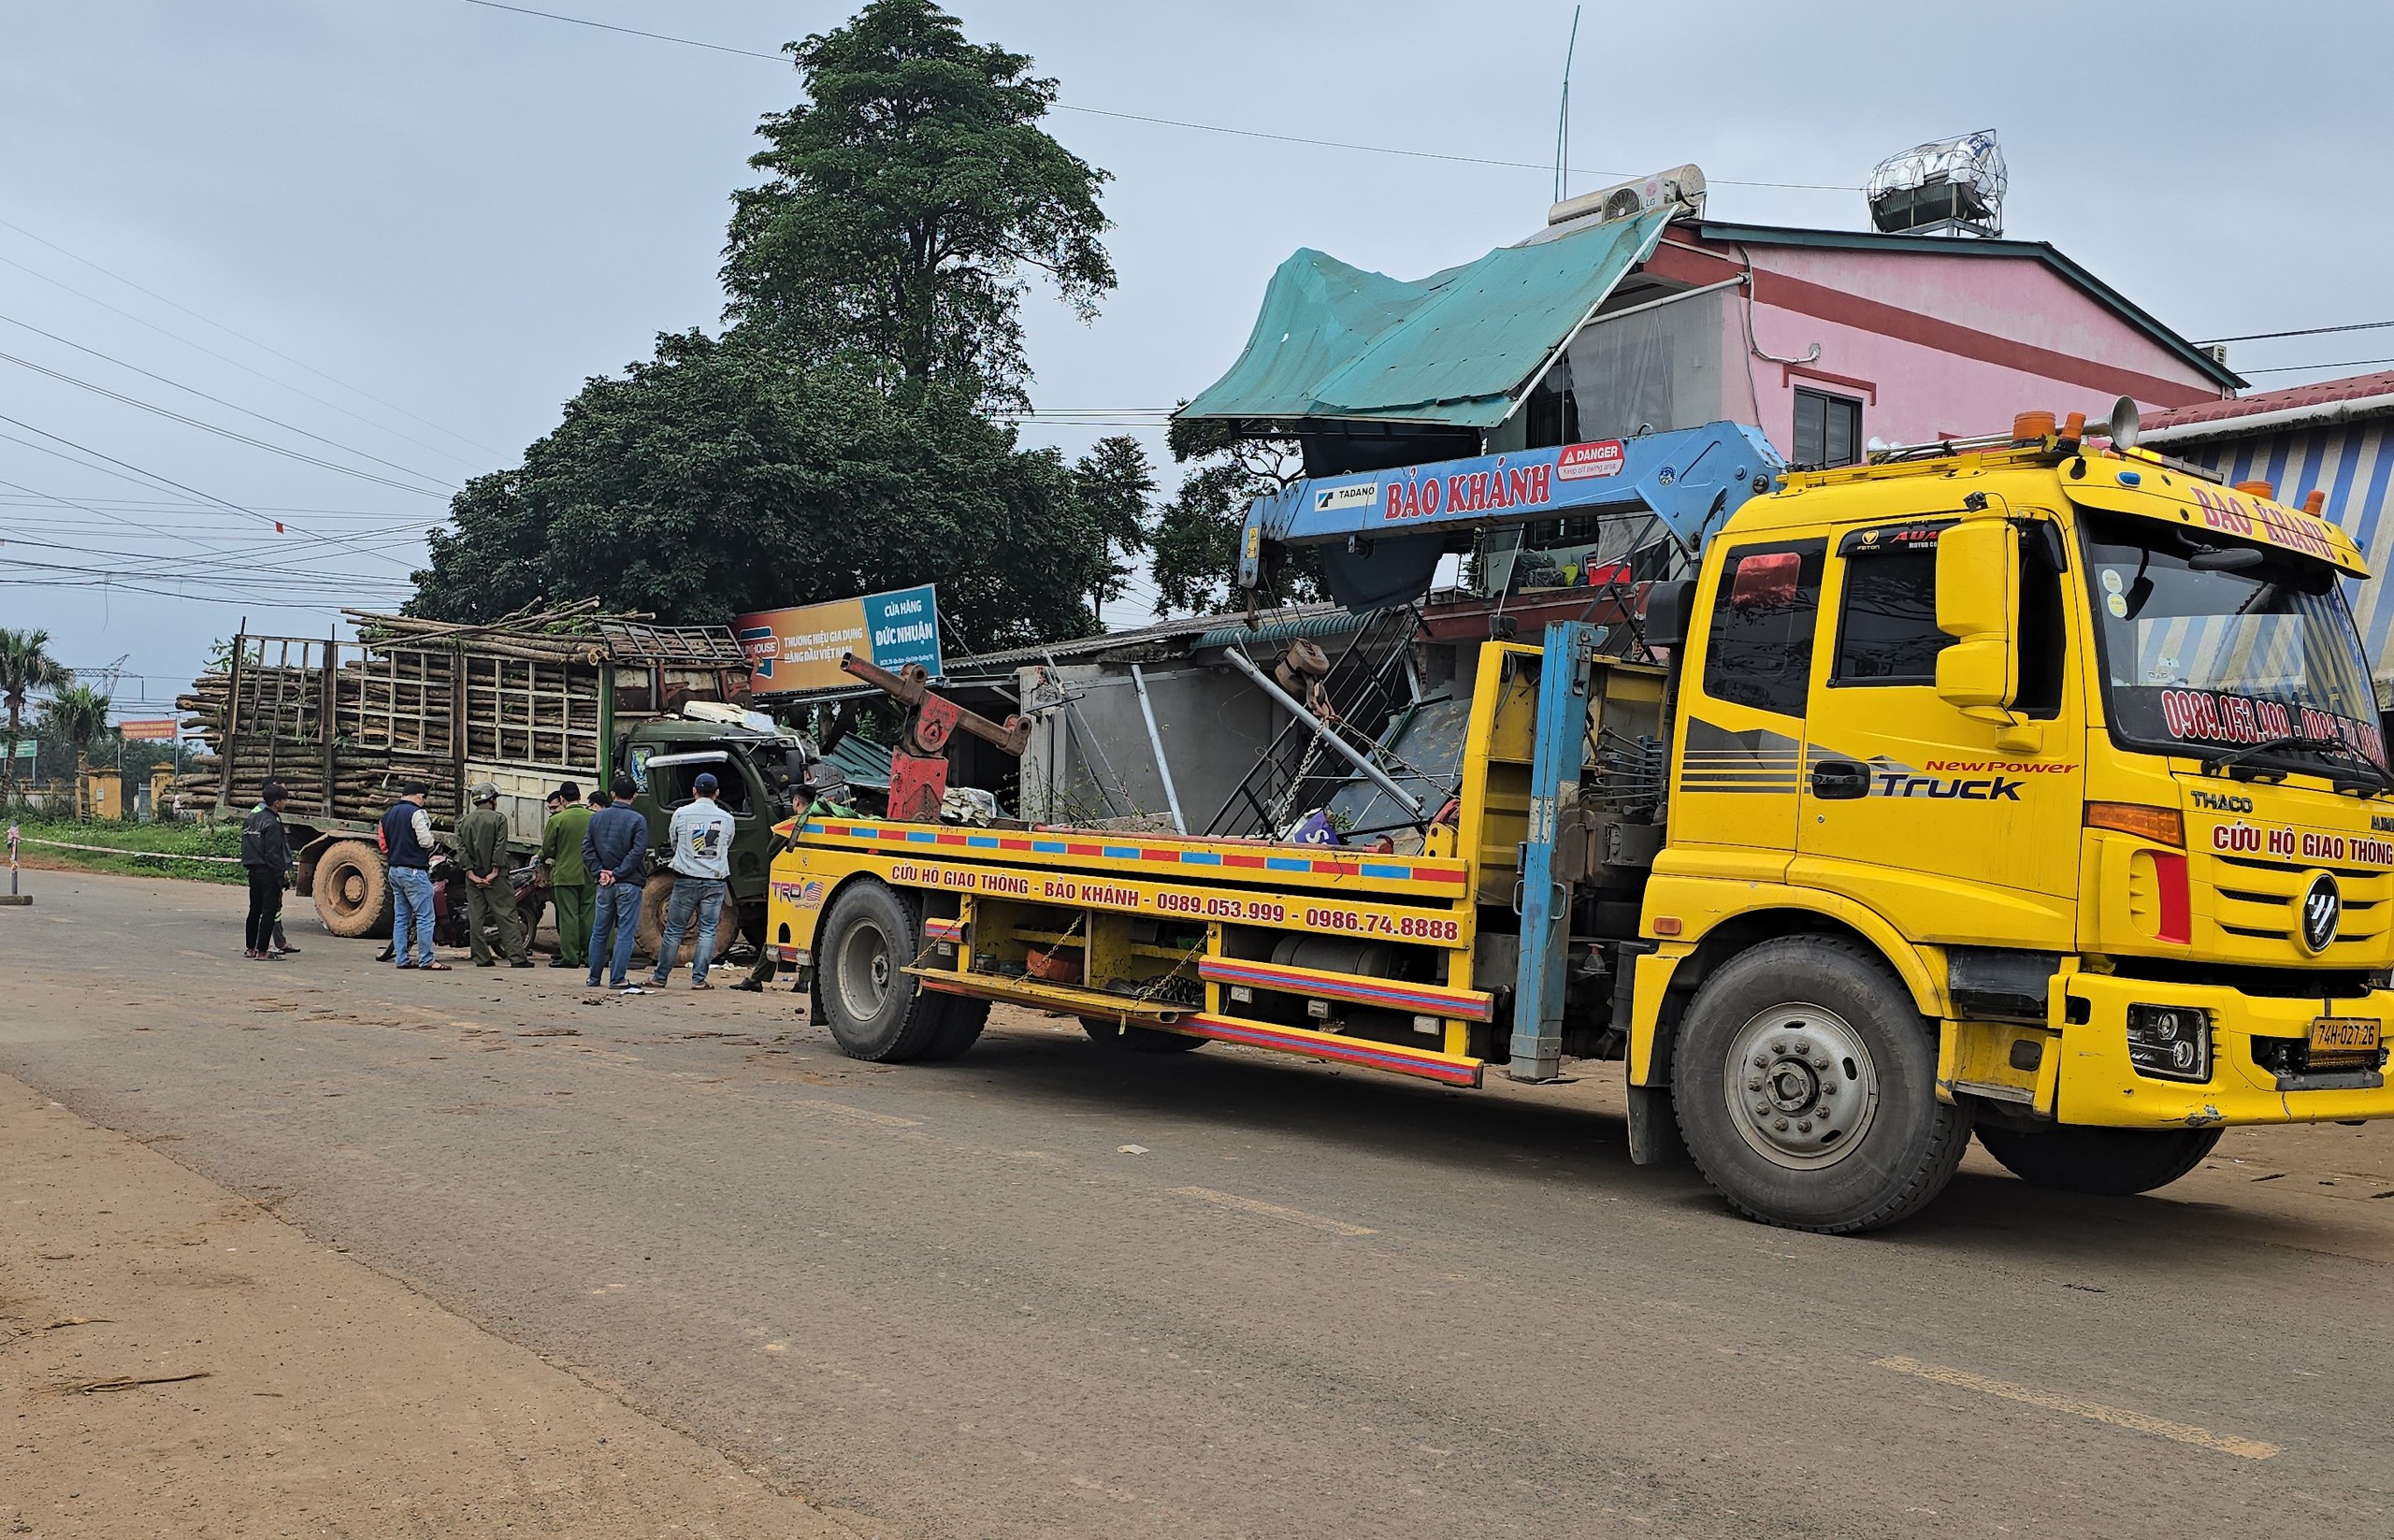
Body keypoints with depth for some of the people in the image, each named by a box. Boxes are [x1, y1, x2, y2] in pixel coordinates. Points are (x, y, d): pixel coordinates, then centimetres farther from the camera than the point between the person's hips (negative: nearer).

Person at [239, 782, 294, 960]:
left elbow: (246, 847, 17)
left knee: (255, 910, 17)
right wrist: (283, 876, -16)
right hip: (268, 872, -9)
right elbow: (274, 854, -19)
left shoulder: (251, 817, 12)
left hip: (253, 870, 9)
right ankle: (262, 951, -5)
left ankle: (250, 948, 25)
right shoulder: (272, 823, -16)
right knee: (269, 911, -5)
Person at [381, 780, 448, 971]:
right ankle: (426, 960, -8)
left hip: (395, 870, 9)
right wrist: (427, 825, 0)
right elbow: (426, 841, -18)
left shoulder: (388, 815, 15)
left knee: (401, 917, 11)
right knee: (425, 916, -6)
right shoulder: (416, 813, -12)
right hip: (414, 871, -9)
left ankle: (402, 959, 11)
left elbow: (383, 844, 19)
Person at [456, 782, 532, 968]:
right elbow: (500, 846, -12)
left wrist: (471, 873, -2)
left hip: (473, 877, 4)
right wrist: (494, 872, -10)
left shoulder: (463, 822, 10)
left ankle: (482, 958, 5)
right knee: (506, 916, -4)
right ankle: (517, 957, -8)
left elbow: (461, 848, 2)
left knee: (475, 918, 6)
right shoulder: (499, 819, -4)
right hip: (495, 876, -4)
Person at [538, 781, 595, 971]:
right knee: (588, 916, 8)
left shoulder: (556, 820, -9)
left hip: (565, 875, -3)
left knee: (568, 916, 1)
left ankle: (570, 956, -1)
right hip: (589, 875, 3)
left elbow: (547, 850, -5)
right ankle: (590, 956, 10)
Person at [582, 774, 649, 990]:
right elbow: (637, 852, -15)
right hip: (629, 884, -4)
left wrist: (601, 871, -2)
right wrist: (618, 874, -11)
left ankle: (594, 977, 19)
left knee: (599, 932, 14)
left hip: (604, 884, 4)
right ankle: (617, 979, -2)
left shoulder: (597, 817, 6)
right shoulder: (637, 820, -8)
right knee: (625, 933, 0)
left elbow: (587, 849, 2)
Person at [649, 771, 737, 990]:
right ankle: (699, 979, 1)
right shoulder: (726, 818, 2)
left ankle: (660, 977, 14)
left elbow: (674, 843, 12)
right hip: (715, 881, 1)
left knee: (674, 930, 7)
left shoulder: (681, 813, -1)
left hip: (686, 879, 0)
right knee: (707, 931, 5)